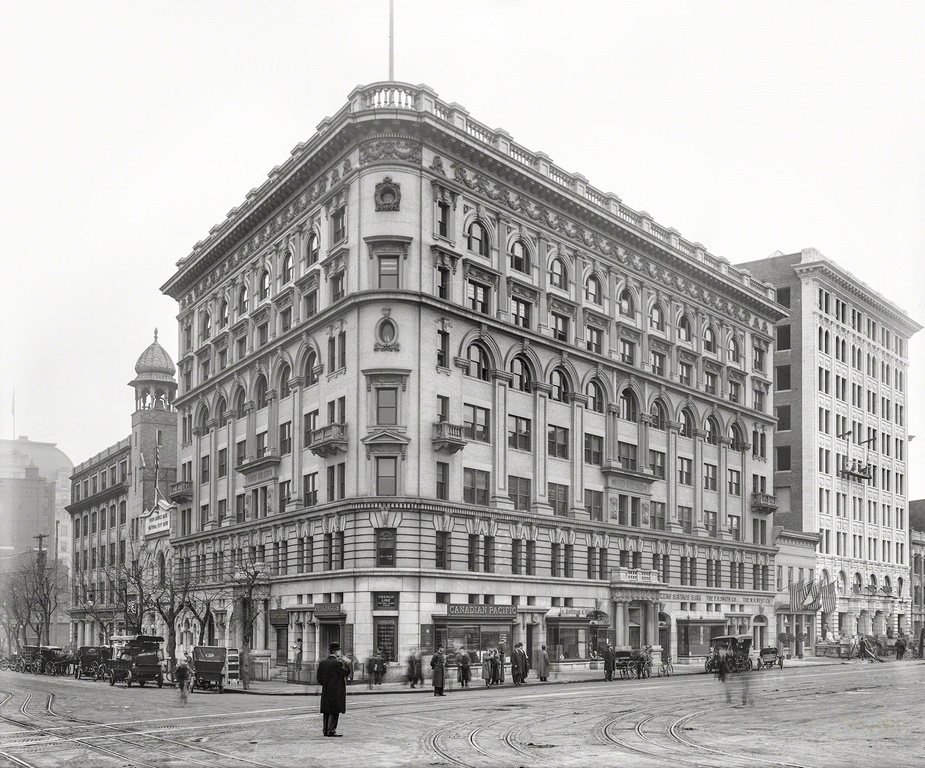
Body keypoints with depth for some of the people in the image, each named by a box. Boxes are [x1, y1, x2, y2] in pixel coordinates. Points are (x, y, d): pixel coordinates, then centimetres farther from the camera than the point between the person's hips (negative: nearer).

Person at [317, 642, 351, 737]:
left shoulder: (322, 663, 7)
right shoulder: (338, 663, -15)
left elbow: (319, 678, 8)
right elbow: (347, 671, -10)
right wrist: (344, 661, -4)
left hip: (325, 692, 7)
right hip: (336, 692, -7)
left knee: (326, 711, 12)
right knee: (334, 712, -2)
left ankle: (325, 730, 16)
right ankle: (331, 730, -3)